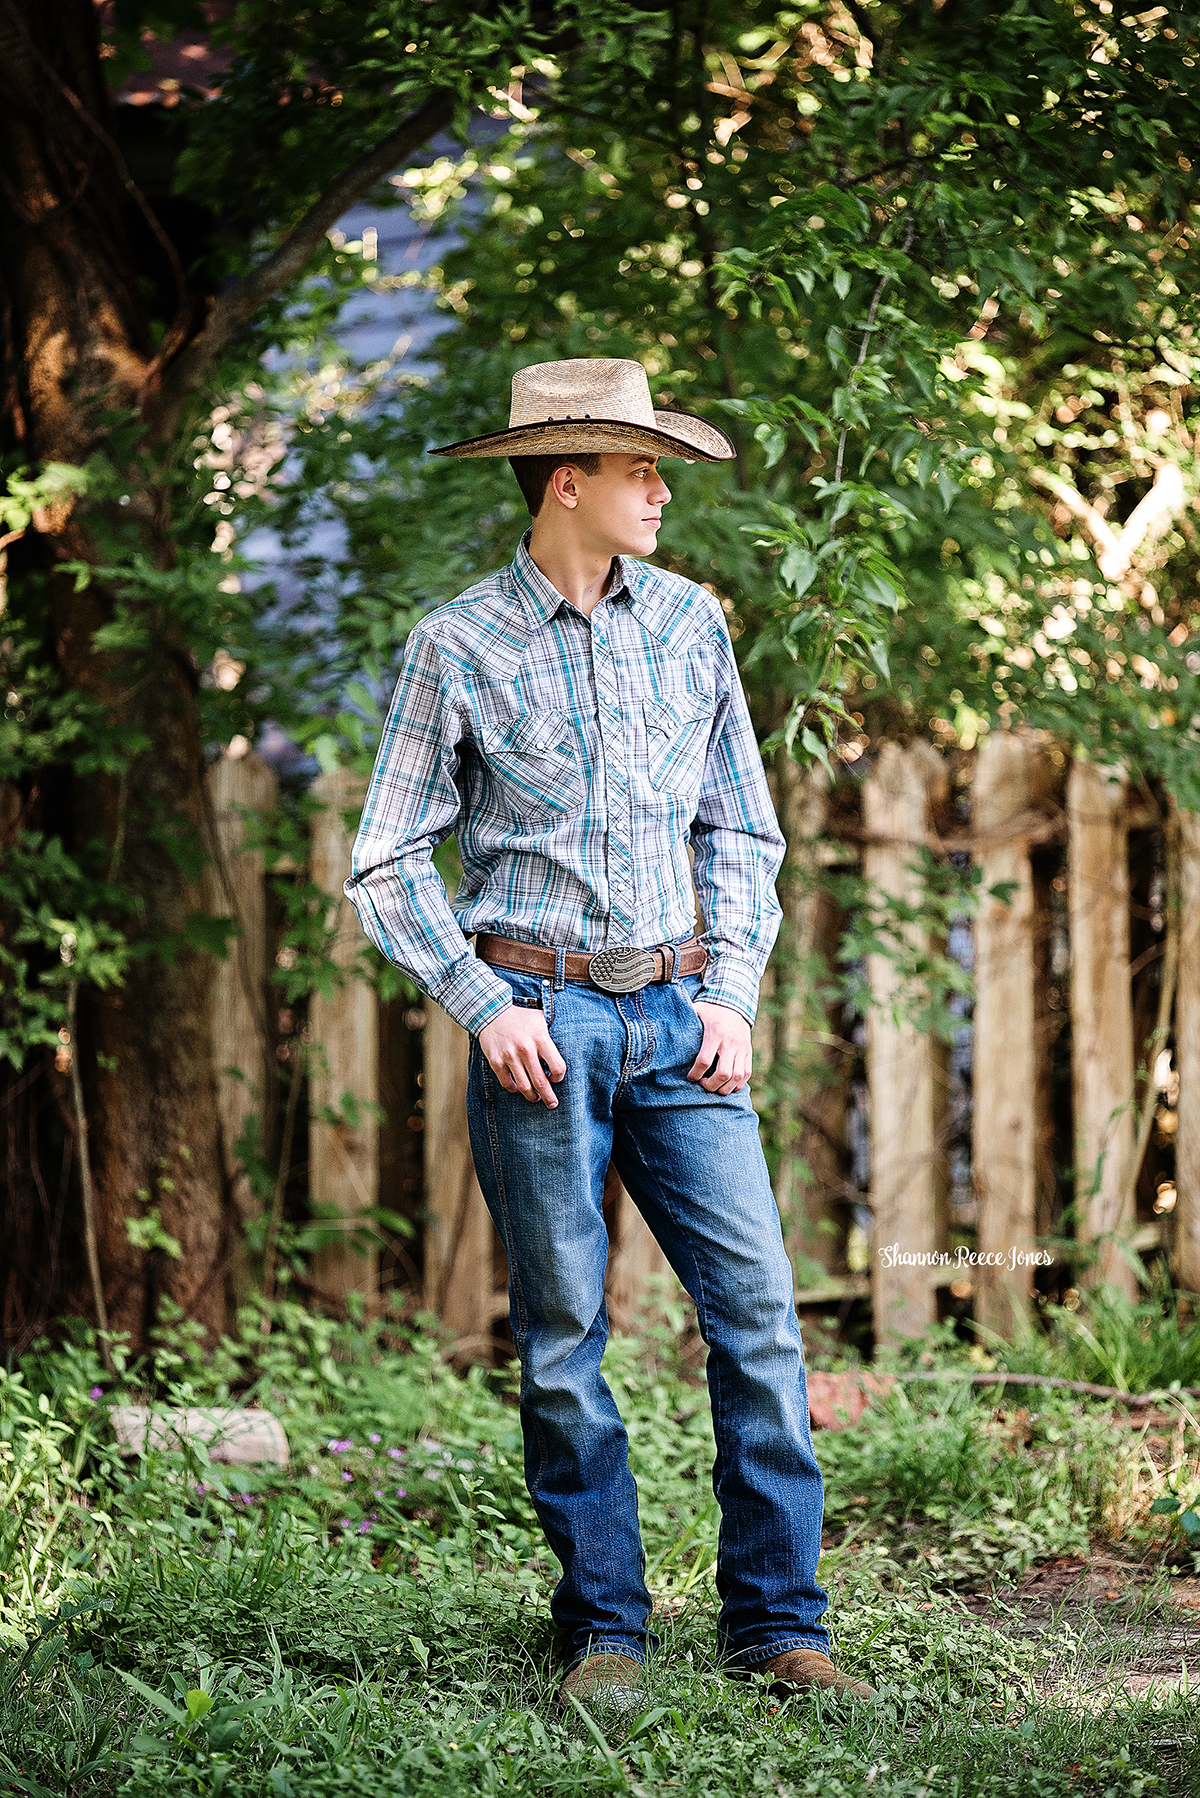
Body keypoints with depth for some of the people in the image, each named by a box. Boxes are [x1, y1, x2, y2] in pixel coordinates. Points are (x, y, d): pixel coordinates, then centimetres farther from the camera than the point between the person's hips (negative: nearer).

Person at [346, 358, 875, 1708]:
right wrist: (484, 1007, -9)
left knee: (759, 1312, -4)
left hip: (678, 1017, 3)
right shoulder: (457, 645, -1)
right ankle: (604, 1630, 12)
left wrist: (734, 992, 3)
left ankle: (774, 1621, 5)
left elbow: (741, 830, 15)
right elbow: (387, 866, 1)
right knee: (563, 1339, 1)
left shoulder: (689, 622, 10)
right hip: (541, 1020, -3)